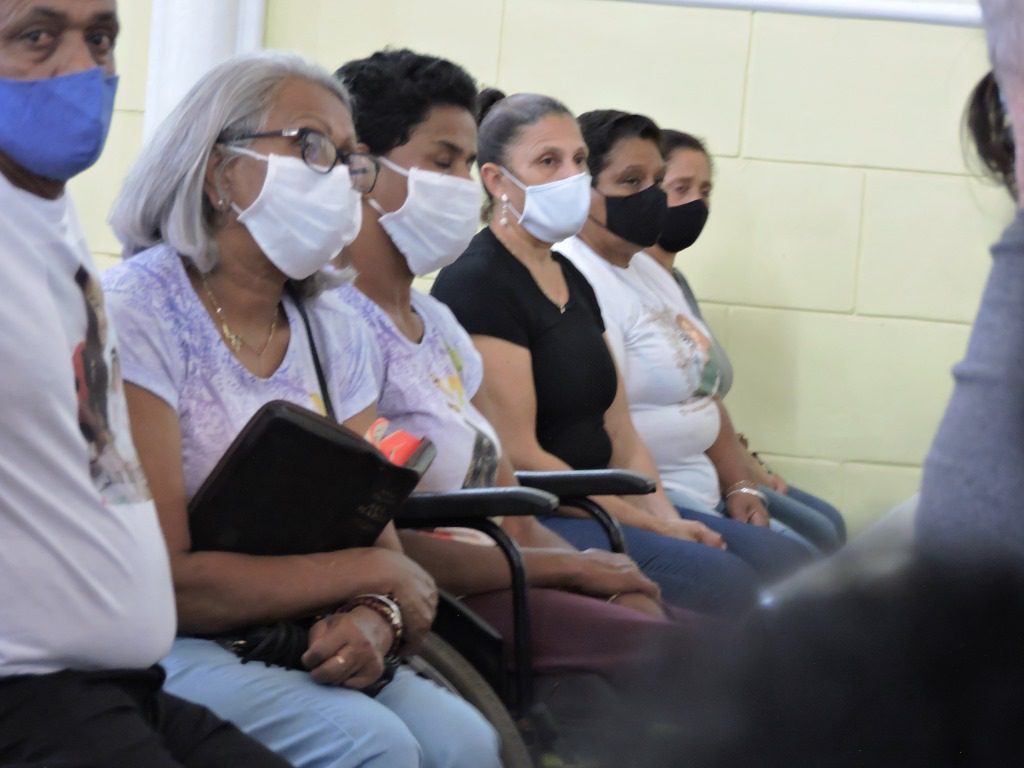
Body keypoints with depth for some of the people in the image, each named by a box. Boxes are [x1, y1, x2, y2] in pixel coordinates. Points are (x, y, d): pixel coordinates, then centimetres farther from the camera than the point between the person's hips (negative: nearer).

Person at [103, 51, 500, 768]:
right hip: (162, 652, -6)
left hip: (296, 646, 6)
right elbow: (161, 583, -19)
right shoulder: (136, 315, -12)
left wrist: (372, 619, -19)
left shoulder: (337, 333, 10)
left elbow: (378, 539, 6)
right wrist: (374, 574, -12)